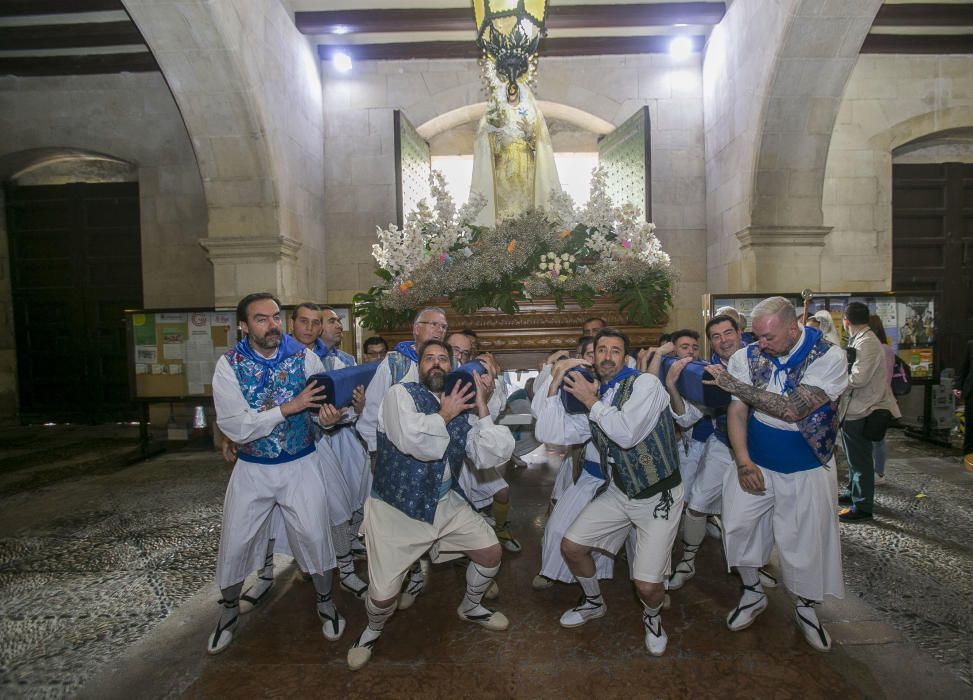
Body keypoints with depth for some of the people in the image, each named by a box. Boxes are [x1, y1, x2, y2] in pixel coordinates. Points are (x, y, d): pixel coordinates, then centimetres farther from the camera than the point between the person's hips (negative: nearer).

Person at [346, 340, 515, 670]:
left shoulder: (461, 411, 4)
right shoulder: (401, 393, -11)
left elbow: (491, 456, -7)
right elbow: (415, 441, -29)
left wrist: (481, 407, -10)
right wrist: (444, 414, -13)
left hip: (445, 503, 5)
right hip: (395, 507, -5)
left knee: (491, 552, 7)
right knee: (384, 593, -7)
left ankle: (471, 607, 38)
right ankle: (373, 630, 31)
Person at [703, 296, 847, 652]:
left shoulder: (828, 357, -19)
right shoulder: (747, 356, -10)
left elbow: (793, 410, -29)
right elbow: (737, 410, -8)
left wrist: (734, 384, -29)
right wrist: (743, 461, -18)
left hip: (806, 469, -2)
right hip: (756, 464, 2)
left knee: (806, 542, 9)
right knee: (737, 524, 2)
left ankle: (805, 607, 36)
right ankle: (753, 593, 28)